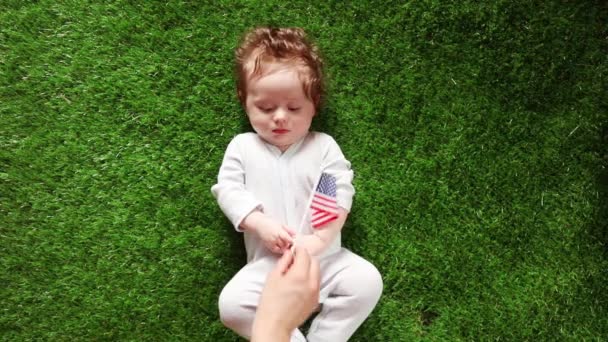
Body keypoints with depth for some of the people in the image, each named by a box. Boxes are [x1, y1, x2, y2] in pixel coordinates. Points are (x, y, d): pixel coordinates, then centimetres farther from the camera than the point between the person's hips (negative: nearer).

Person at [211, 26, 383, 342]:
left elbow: (340, 195, -6)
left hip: (324, 257, 1)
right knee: (231, 304, -22)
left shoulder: (323, 145, 2)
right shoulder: (242, 146, 5)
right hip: (268, 263, 0)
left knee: (367, 281, -21)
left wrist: (319, 240, -20)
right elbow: (227, 190, -3)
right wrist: (260, 223, -19)